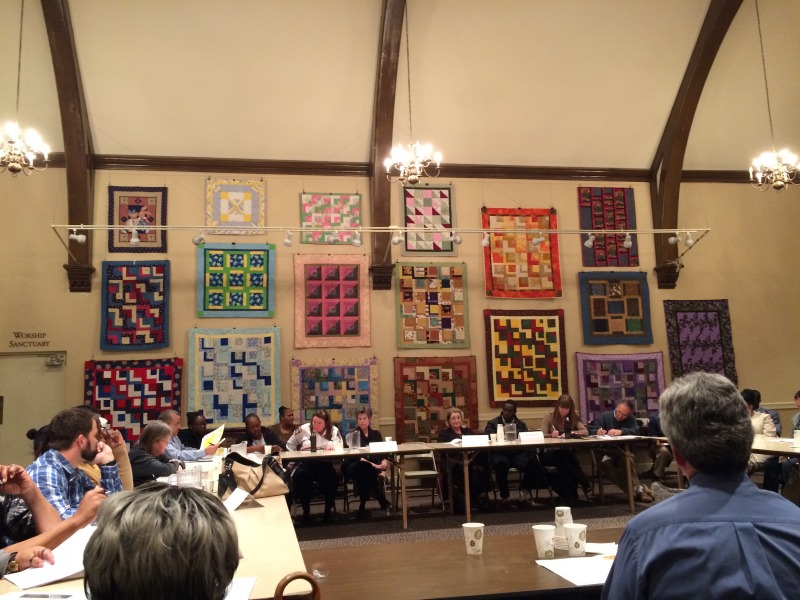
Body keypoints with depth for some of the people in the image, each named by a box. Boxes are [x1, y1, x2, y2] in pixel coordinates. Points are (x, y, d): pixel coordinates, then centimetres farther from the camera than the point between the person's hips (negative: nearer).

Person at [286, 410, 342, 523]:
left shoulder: (334, 430, 8)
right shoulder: (303, 429, 8)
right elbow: (290, 445, 16)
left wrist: (333, 445, -22)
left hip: (325, 464, 0)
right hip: (305, 463, 0)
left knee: (332, 477, -32)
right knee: (301, 476, -35)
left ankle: (328, 510, -12)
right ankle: (306, 511, -17)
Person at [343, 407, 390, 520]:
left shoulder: (376, 434, 11)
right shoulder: (353, 435, -1)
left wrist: (382, 468, -21)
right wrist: (374, 466, -30)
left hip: (373, 469, 3)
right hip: (353, 468, -3)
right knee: (364, 467, -39)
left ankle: (363, 506, -29)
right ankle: (383, 502, -31)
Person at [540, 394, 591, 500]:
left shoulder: (574, 417, 11)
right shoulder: (549, 417, 3)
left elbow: (586, 431, -4)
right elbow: (542, 436, -8)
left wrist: (571, 432, -21)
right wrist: (552, 435, -31)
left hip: (567, 454, 2)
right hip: (550, 454, -2)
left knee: (568, 456, -36)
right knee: (566, 456, -36)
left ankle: (568, 492, -24)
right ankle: (586, 486, -29)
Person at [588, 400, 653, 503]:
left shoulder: (631, 419, 9)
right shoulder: (605, 416, 8)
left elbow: (635, 431, -12)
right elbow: (591, 430, 3)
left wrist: (621, 431, -31)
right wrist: (597, 432, -21)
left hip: (624, 451, 0)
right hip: (607, 452, 0)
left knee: (626, 459, -37)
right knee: (605, 463, -34)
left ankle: (635, 489, -38)